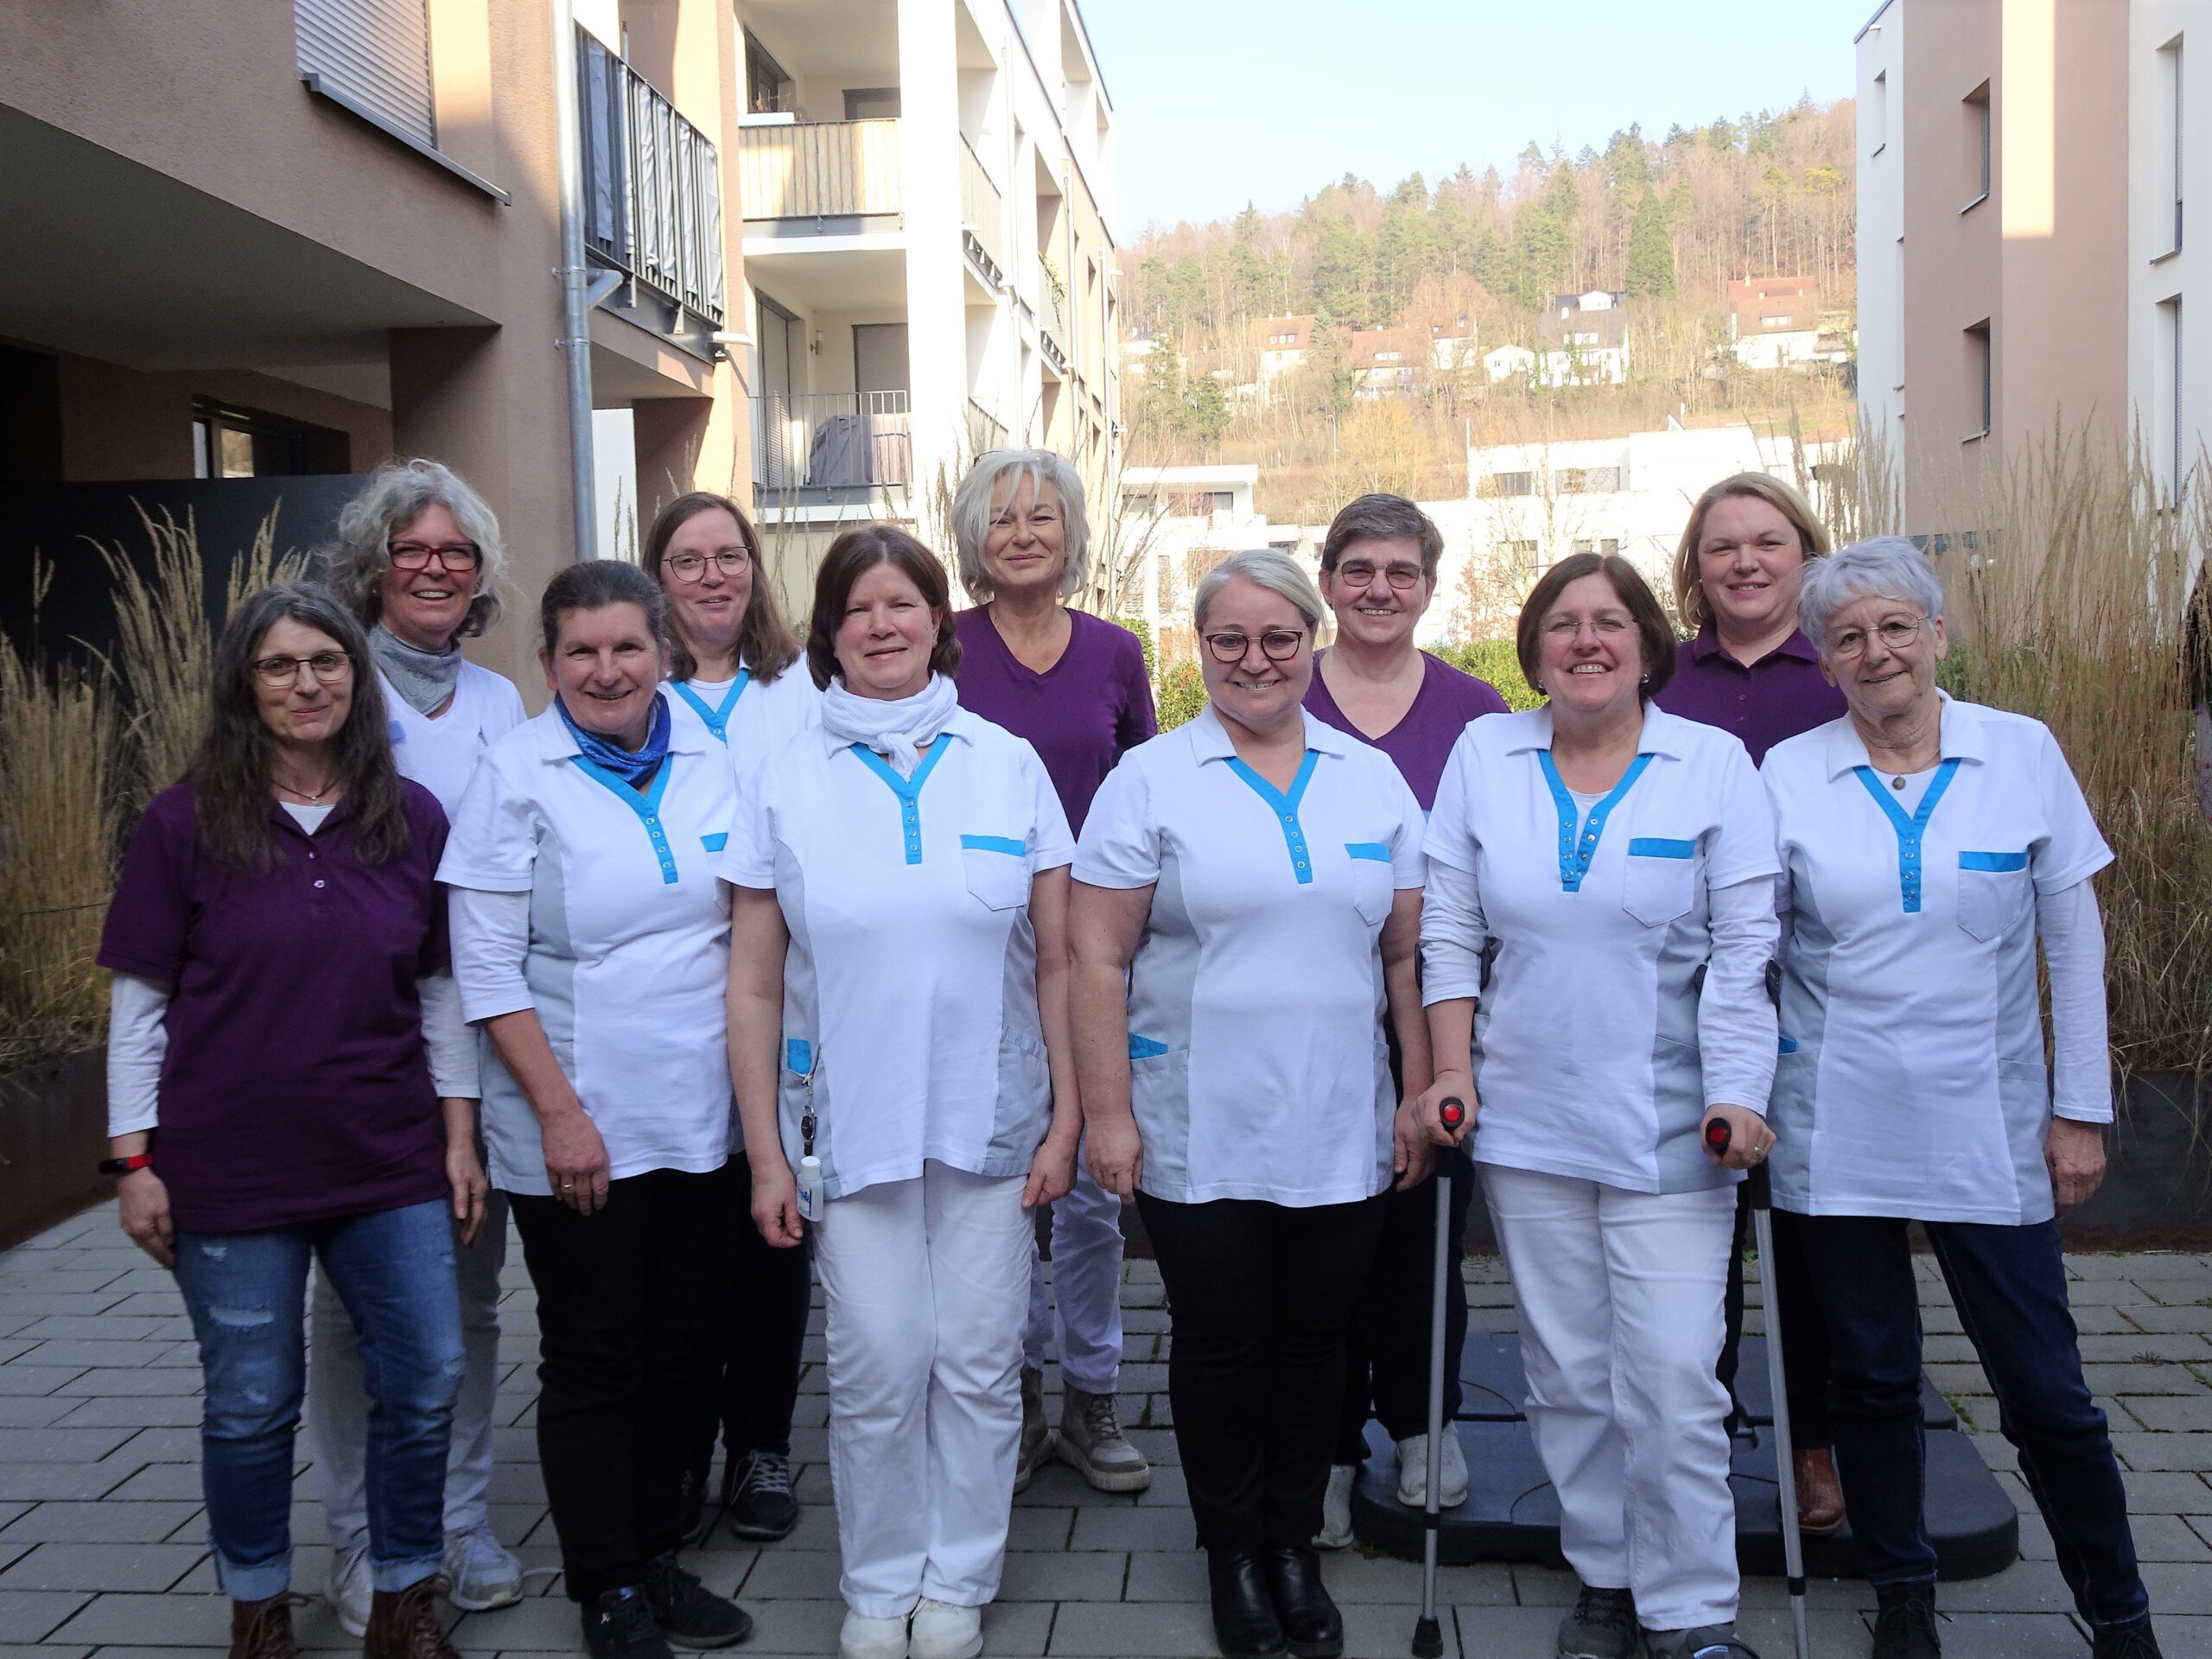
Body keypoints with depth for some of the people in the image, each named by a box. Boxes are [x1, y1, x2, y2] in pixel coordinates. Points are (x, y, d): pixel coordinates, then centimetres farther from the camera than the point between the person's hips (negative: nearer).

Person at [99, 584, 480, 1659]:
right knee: (251, 1405, 9)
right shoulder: (183, 824, -4)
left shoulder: (413, 821, 3)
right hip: (231, 1171, -2)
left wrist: (459, 1135, 5)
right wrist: (135, 1161, -3)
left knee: (425, 1381, 5)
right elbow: (140, 1004, -1)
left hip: (391, 1164, 2)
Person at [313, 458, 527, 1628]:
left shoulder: (499, 702, 10)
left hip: (479, 1032, 4)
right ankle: (363, 1543, 20)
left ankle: (460, 1521, 25)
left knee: (470, 1288, 11)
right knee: (358, 1294, 5)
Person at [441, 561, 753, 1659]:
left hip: (703, 1117, 4)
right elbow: (487, 968, -9)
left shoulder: (711, 763, 3)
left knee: (687, 1348, 13)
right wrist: (560, 1113, -13)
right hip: (579, 1133, -4)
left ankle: (655, 1555, 32)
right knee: (592, 1363, 8)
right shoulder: (516, 776, -8)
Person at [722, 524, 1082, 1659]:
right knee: (876, 1370, 4)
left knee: (978, 1364, 8)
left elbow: (1056, 960, 4)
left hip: (991, 1122, 1)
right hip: (850, 1127, 0)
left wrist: (1066, 1117, 0)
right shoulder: (782, 781, 1)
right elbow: (754, 989, 1)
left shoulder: (1008, 765, 2)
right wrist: (766, 1154, -2)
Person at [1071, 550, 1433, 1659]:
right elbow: (1098, 960, -4)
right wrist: (1106, 1112, -9)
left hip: (1342, 1138, 3)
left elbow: (1408, 954, 10)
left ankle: (1294, 1544, 31)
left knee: (1315, 1346, 12)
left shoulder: (1373, 780, 8)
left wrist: (1422, 1095, 6)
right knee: (1220, 1347, 9)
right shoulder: (1150, 780, -2)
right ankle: (1232, 1551, 29)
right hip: (1197, 1139, -2)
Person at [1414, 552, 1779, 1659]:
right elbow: (1449, 931, 7)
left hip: (1669, 1132, -2)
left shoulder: (1716, 764, 0)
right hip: (1526, 1125, 3)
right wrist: (1453, 1069, 0)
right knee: (1566, 1373, 11)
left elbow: (1744, 949, -4)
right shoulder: (1483, 757, 6)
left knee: (1670, 1382, -5)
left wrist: (1737, 1097, -11)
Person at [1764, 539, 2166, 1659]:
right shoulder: (1788, 773, -1)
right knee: (1872, 1376, 12)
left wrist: (2081, 1110, 1)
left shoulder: (2025, 755, -1)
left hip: (1989, 1129, 0)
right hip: (1835, 1132, 1)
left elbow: (2073, 944, 3)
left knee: (2044, 1389, 4)